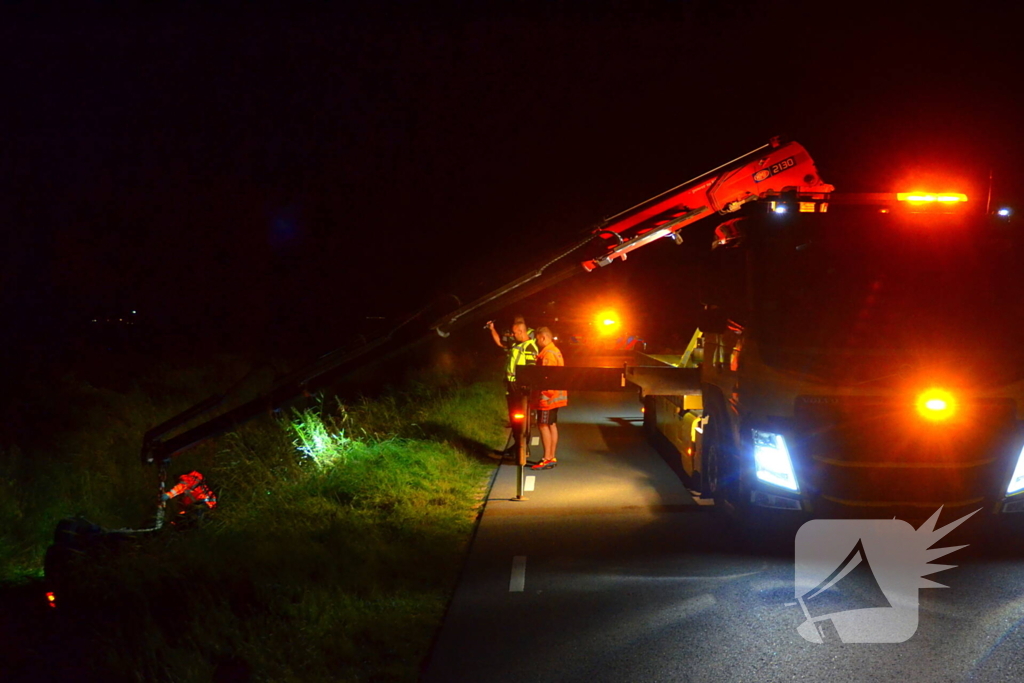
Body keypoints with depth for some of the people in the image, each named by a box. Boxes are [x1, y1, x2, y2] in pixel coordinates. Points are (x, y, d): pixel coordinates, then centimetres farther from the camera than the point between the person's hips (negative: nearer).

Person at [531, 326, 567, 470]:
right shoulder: (556, 351, 16)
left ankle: (547, 459, -9)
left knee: (543, 425, -8)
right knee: (552, 425, 12)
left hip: (548, 396, -10)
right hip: (555, 395, 10)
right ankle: (552, 457, 15)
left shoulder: (548, 354, -17)